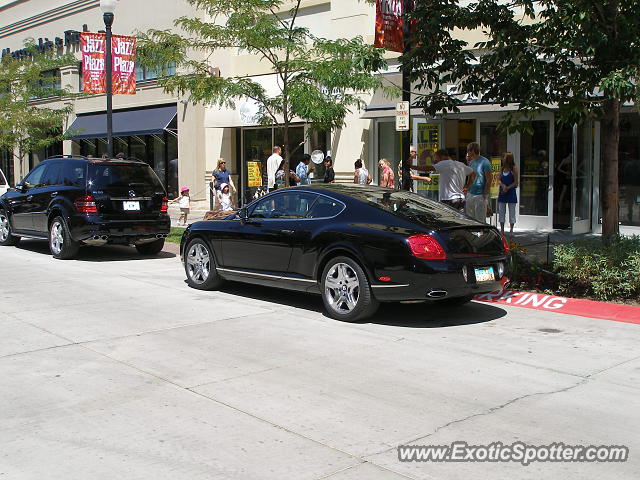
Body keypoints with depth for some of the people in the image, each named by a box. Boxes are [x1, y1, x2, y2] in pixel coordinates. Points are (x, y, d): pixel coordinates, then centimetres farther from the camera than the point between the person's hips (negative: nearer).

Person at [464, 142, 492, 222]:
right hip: (470, 194, 8)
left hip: (480, 195, -8)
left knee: (480, 220, -4)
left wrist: (485, 195, -15)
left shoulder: (485, 162, -9)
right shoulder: (471, 162, 14)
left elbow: (489, 180, -11)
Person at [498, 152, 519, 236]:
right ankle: (502, 230, 11)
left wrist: (507, 188, -14)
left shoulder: (514, 169, -6)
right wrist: (503, 185, -12)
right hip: (502, 192, 5)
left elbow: (516, 182, -8)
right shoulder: (502, 168, 8)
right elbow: (499, 180, 8)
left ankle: (511, 230, 9)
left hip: (511, 192, -5)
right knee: (501, 211, 4)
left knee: (512, 211, 2)